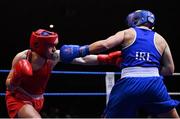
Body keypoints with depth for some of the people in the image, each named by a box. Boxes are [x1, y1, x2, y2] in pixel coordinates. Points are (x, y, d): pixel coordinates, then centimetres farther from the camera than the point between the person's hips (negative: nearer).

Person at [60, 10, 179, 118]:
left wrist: (79, 51, 3)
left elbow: (104, 44, -4)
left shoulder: (127, 33, 13)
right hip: (154, 84, 2)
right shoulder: (160, 39, 19)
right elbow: (170, 69, 16)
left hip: (129, 84, -1)